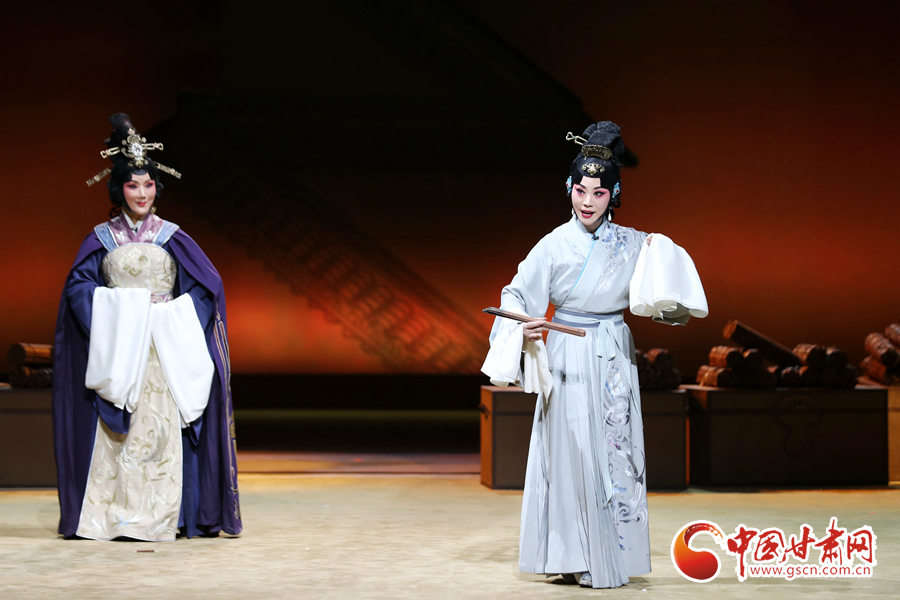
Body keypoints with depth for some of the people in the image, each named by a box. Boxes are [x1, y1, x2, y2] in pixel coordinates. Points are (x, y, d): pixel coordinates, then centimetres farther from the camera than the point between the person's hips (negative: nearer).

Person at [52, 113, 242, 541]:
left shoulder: (173, 239, 7)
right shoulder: (100, 239, 8)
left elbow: (208, 286, 3)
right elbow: (78, 285, -1)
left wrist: (167, 311, -10)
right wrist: (124, 306, -13)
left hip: (164, 352, 0)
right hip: (114, 348, 0)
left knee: (162, 429, -7)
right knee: (114, 434, -4)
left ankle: (161, 518, -5)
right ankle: (111, 516, -1)